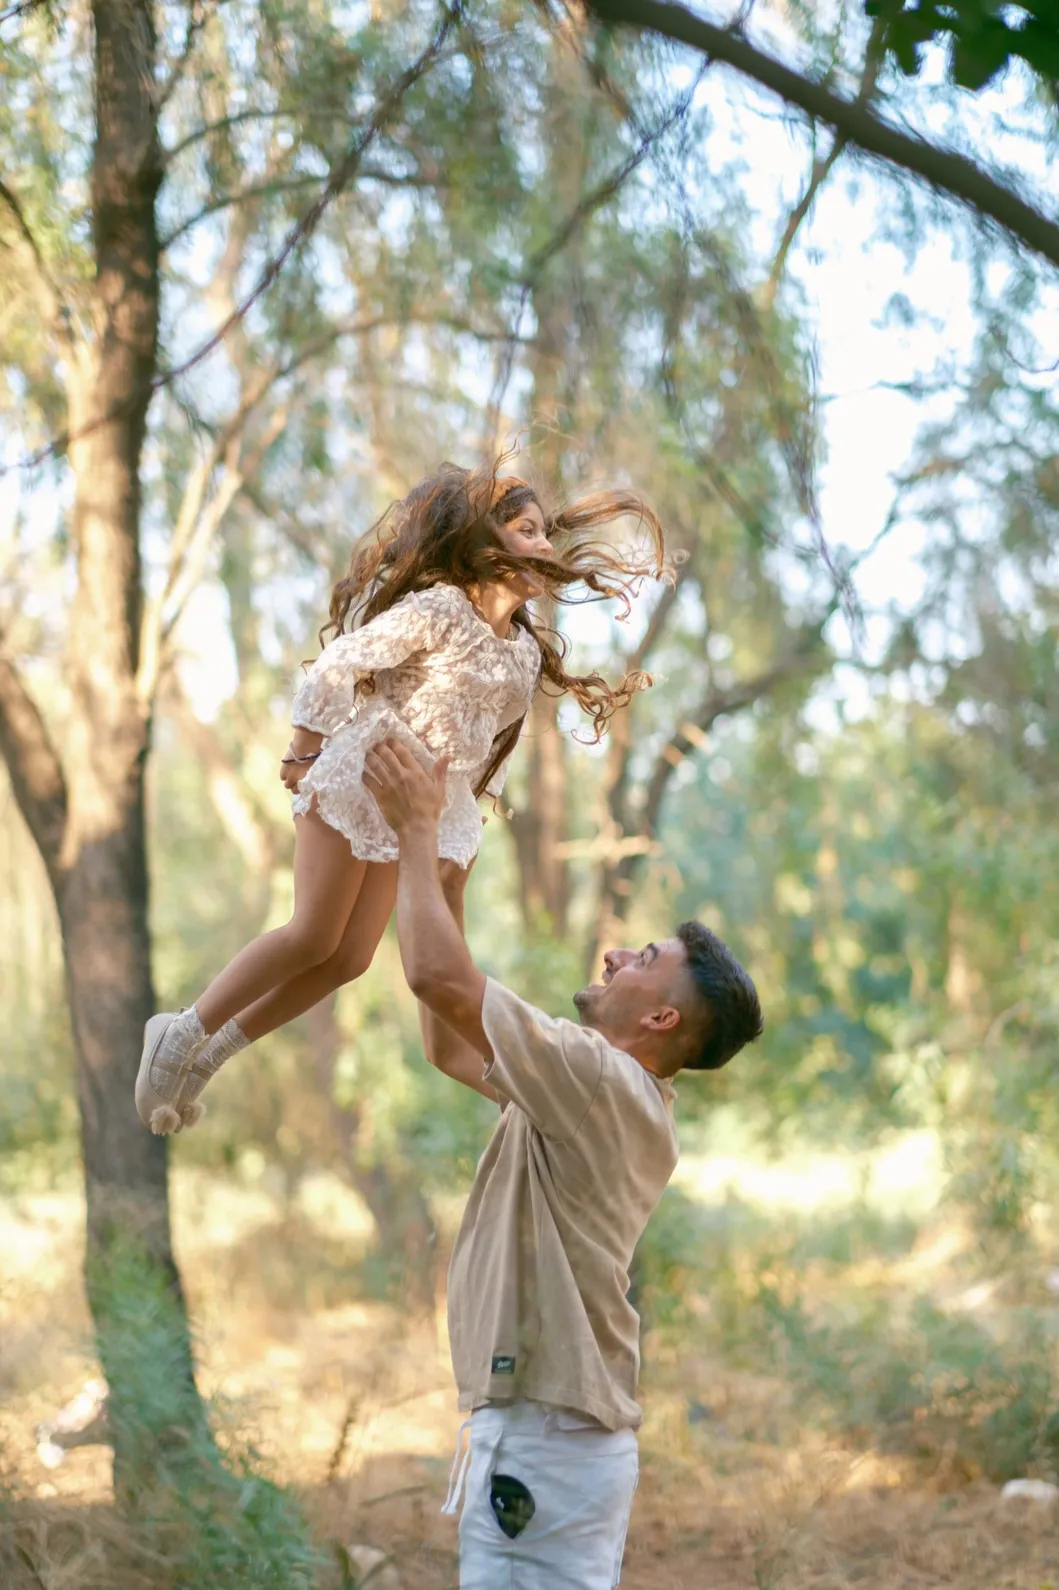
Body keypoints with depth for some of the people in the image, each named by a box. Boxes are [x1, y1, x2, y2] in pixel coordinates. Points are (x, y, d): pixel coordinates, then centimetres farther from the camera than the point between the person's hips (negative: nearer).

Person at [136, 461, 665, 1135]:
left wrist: (472, 815, 16)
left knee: (350, 959, 2)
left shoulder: (527, 651, 6)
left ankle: (210, 1052, 11)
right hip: (359, 780, -7)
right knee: (314, 938, -8)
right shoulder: (438, 609, -17)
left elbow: (502, 738, 18)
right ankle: (184, 1032, 6)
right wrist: (304, 757, -15)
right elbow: (336, 668, -18)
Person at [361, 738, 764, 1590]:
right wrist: (449, 889, 19)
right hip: (564, 1432, 10)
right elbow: (449, 1046, 24)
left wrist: (417, 829, -9)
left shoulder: (602, 1080, -17)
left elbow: (439, 976, -22)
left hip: (545, 1444, -10)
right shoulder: (611, 1094, 13)